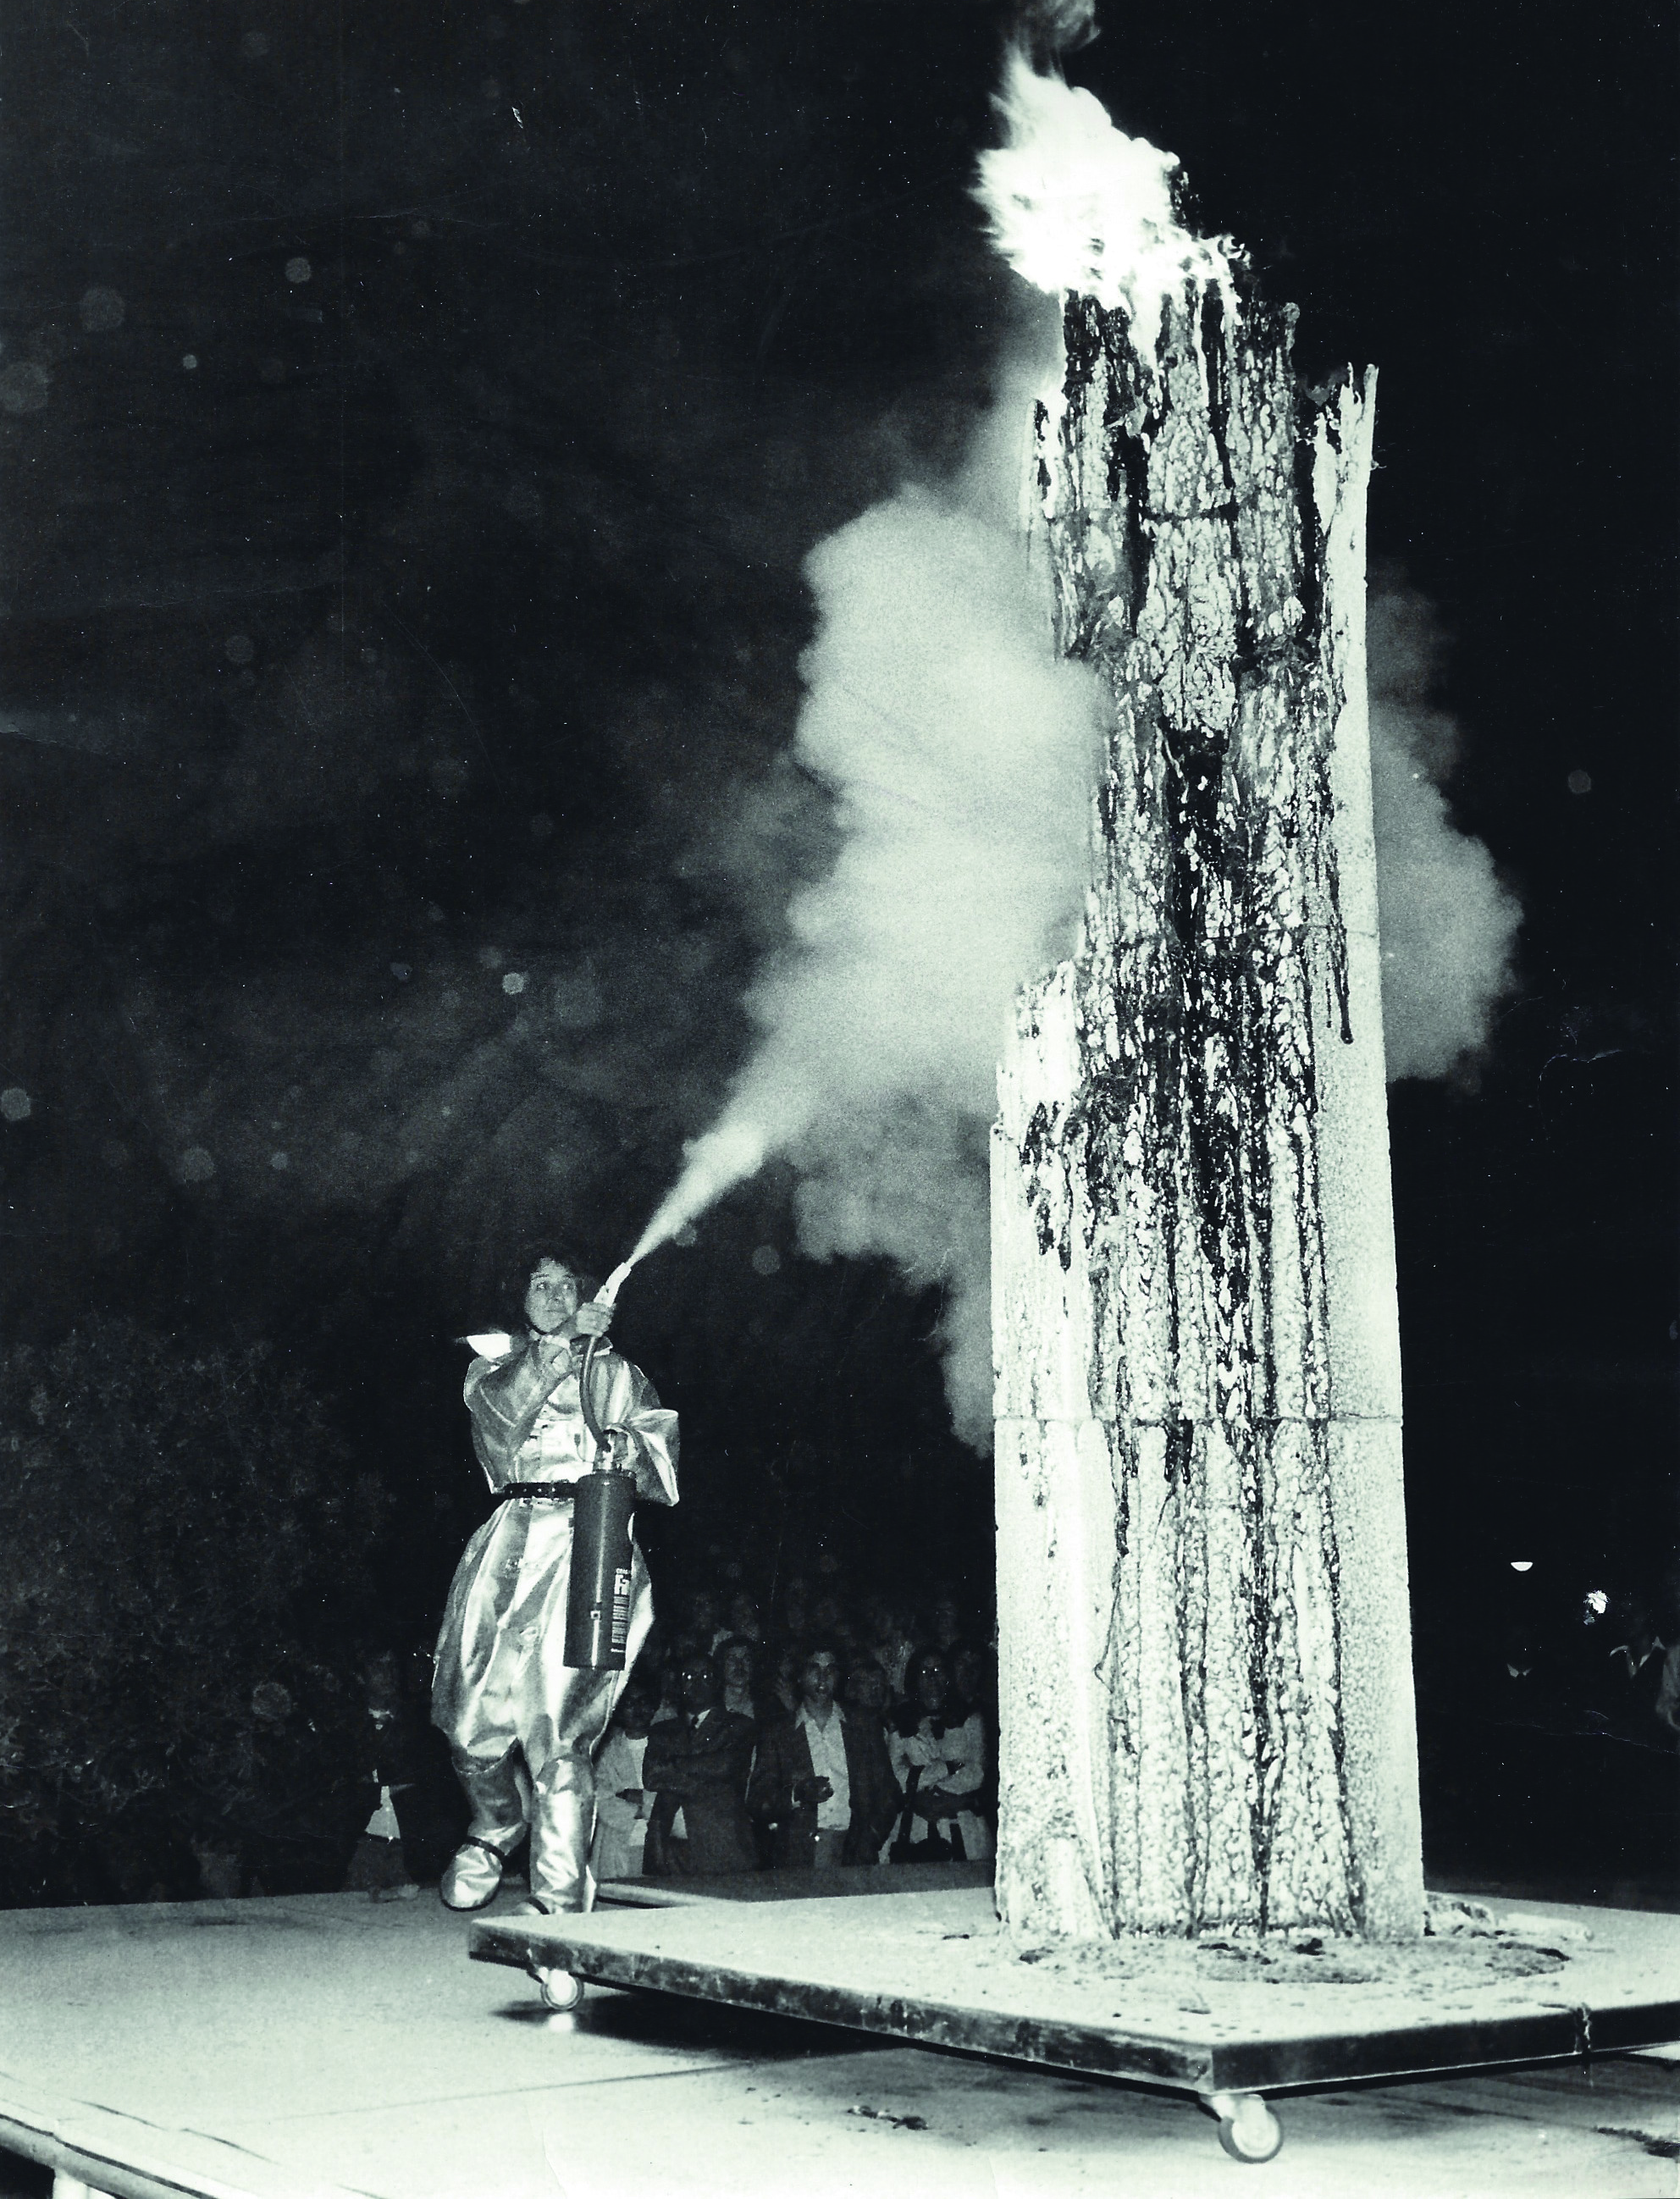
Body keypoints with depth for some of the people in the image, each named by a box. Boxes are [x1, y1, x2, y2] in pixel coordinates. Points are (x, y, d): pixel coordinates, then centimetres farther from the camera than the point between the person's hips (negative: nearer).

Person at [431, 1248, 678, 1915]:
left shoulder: (621, 1376, 23)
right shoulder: (495, 1362, 23)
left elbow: (662, 1474, 13)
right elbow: (499, 1408, -1)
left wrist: (633, 1448, -9)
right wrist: (561, 1344, -11)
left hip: (592, 1543, -1)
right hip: (512, 1536, 2)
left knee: (558, 1721, -13)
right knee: (473, 1717, -3)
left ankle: (559, 1899, -11)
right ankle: (496, 1825, 28)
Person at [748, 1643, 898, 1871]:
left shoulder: (864, 1728, 17)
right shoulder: (777, 1736, 12)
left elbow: (887, 1793, 15)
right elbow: (757, 1803, 6)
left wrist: (872, 1838, -1)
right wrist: (797, 1795, -11)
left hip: (855, 1854, 1)